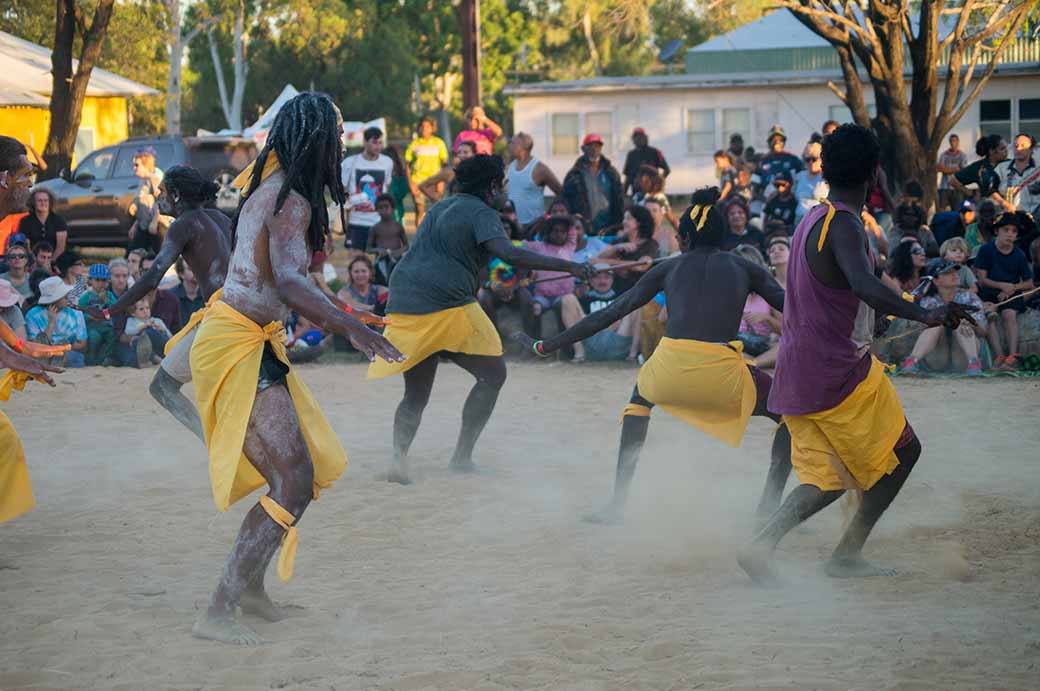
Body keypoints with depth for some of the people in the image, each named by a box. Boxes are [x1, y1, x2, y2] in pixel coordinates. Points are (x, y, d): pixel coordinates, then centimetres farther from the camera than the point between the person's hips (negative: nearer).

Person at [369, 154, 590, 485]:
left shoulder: (441, 207, 22)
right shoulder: (482, 213, -5)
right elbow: (509, 254, -21)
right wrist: (568, 266, -21)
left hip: (404, 305, 8)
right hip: (447, 308, -8)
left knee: (416, 394, 14)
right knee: (493, 375, 9)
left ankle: (399, 454, -12)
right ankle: (462, 456, 4)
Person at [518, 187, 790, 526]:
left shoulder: (668, 268, 21)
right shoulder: (746, 269, 19)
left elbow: (608, 314, 20)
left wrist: (545, 346, 26)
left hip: (668, 372, 2)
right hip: (722, 377, -2)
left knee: (640, 396, 38)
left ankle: (617, 503, 29)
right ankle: (770, 506, 8)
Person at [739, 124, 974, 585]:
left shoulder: (812, 220, 14)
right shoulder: (844, 225, -16)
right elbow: (864, 285, -35)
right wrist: (924, 315, -45)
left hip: (796, 373, 9)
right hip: (835, 371, -9)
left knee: (829, 475, 13)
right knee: (902, 451, 9)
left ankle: (762, 544, -8)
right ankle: (848, 554, 7)